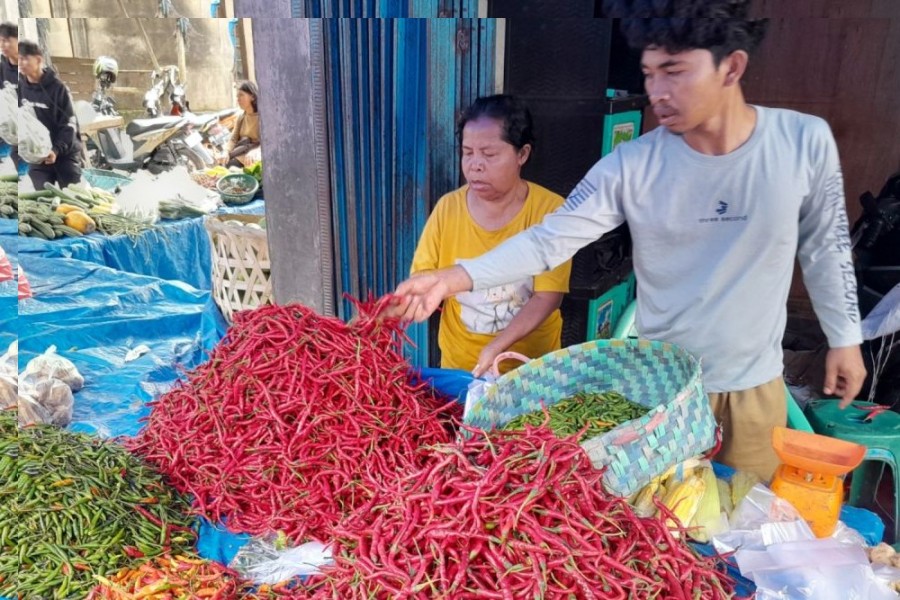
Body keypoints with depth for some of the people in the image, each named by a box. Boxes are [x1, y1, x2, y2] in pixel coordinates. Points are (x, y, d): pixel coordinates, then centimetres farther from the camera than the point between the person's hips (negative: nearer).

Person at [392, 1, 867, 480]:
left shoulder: (806, 142, -12)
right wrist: (454, 277, -31)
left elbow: (825, 248, 1)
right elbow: (550, 239, -20)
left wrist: (845, 337, 7)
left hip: (756, 384, 1)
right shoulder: (631, 165, -17)